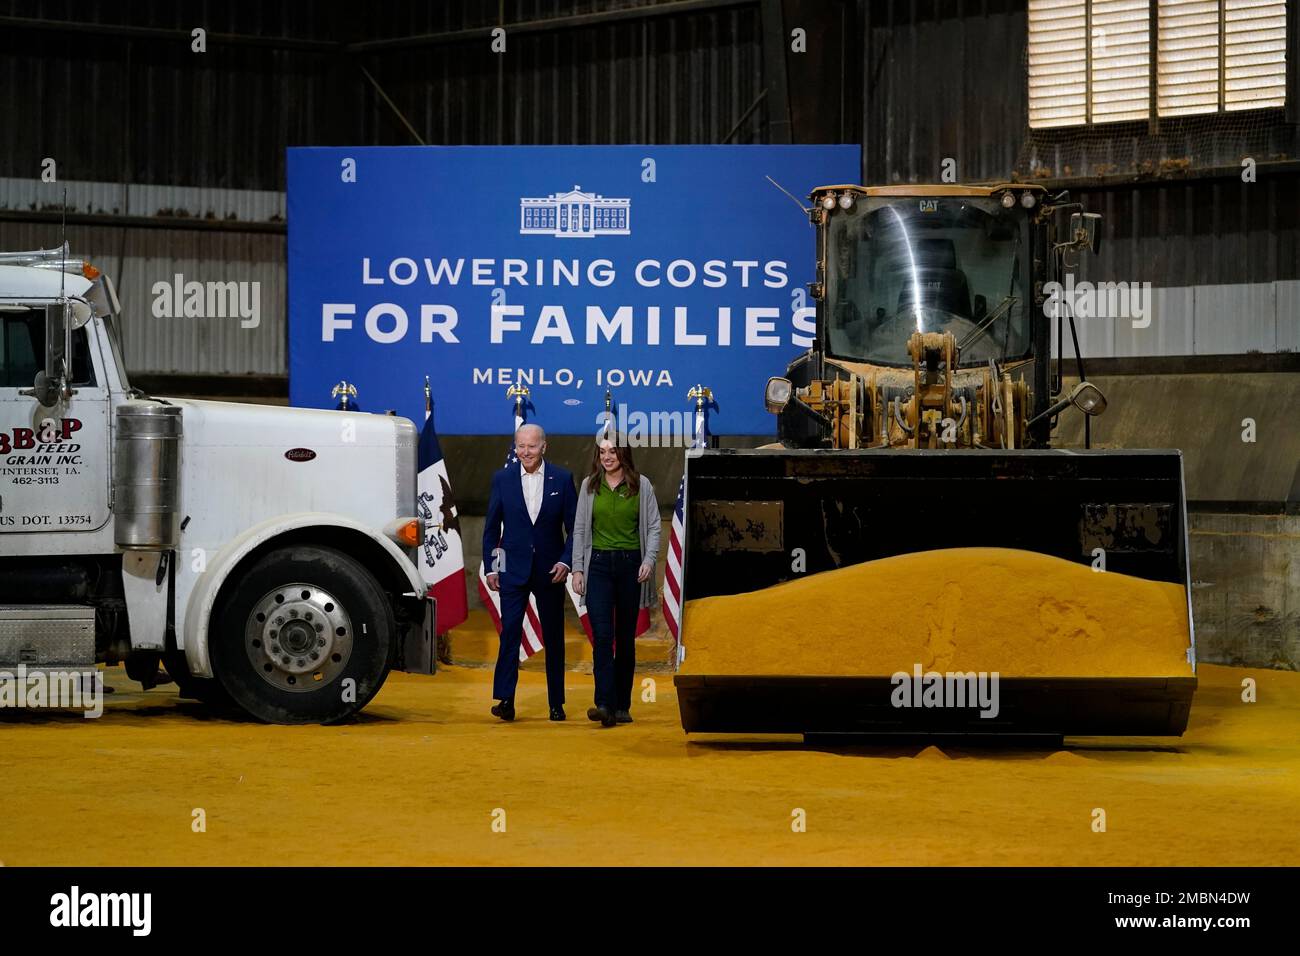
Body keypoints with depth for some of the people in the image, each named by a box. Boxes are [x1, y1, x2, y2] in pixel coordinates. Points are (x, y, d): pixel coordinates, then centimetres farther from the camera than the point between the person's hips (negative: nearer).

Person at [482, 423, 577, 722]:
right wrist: (490, 568, 2)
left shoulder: (562, 479, -1)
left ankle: (556, 703, 15)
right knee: (510, 633, -9)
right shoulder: (502, 478, 1)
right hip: (513, 570, 0)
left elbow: (574, 527, 2)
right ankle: (505, 700, -11)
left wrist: (566, 561, -10)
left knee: (554, 638, 7)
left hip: (550, 570, 0)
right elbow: (491, 528, 6)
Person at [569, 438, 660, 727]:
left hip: (630, 565, 0)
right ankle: (605, 705, -21)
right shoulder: (589, 486, 6)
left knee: (626, 637, 6)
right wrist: (577, 568, 2)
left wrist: (649, 560, -11)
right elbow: (579, 529, 9)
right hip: (599, 565, 0)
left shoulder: (641, 485, 2)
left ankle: (622, 706, 13)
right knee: (602, 635, -13)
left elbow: (653, 527, 2)